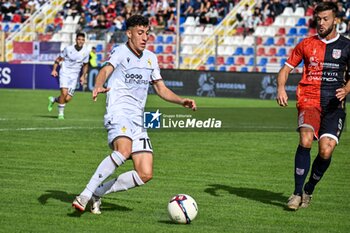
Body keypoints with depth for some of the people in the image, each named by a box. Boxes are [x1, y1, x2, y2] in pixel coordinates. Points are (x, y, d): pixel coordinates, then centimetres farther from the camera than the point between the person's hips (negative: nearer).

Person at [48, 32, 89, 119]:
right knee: (64, 92, -23)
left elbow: (85, 65, 15)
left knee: (68, 99, -6)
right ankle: (61, 113, -4)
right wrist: (54, 69, -8)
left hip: (74, 76, 3)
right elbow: (59, 59, 3)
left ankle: (54, 99, 26)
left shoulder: (85, 52, -1)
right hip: (65, 73, -3)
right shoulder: (68, 49, -8)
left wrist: (83, 76, 6)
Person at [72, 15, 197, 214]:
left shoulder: (150, 58, 18)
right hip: (118, 112, -7)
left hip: (138, 120, 7)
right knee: (124, 150, -37)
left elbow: (161, 89, 27)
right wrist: (98, 86, -46)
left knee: (145, 174, -3)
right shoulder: (121, 52, -3)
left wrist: (182, 101, 11)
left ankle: (98, 192, 11)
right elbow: (106, 70, -24)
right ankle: (85, 195, -30)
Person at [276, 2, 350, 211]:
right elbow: (286, 68, 14)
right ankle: (297, 193, -16)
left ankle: (309, 191, 14)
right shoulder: (307, 44, 10)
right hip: (309, 101, 0)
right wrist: (281, 87, -6)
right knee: (306, 139, -26)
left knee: (326, 151, -14)